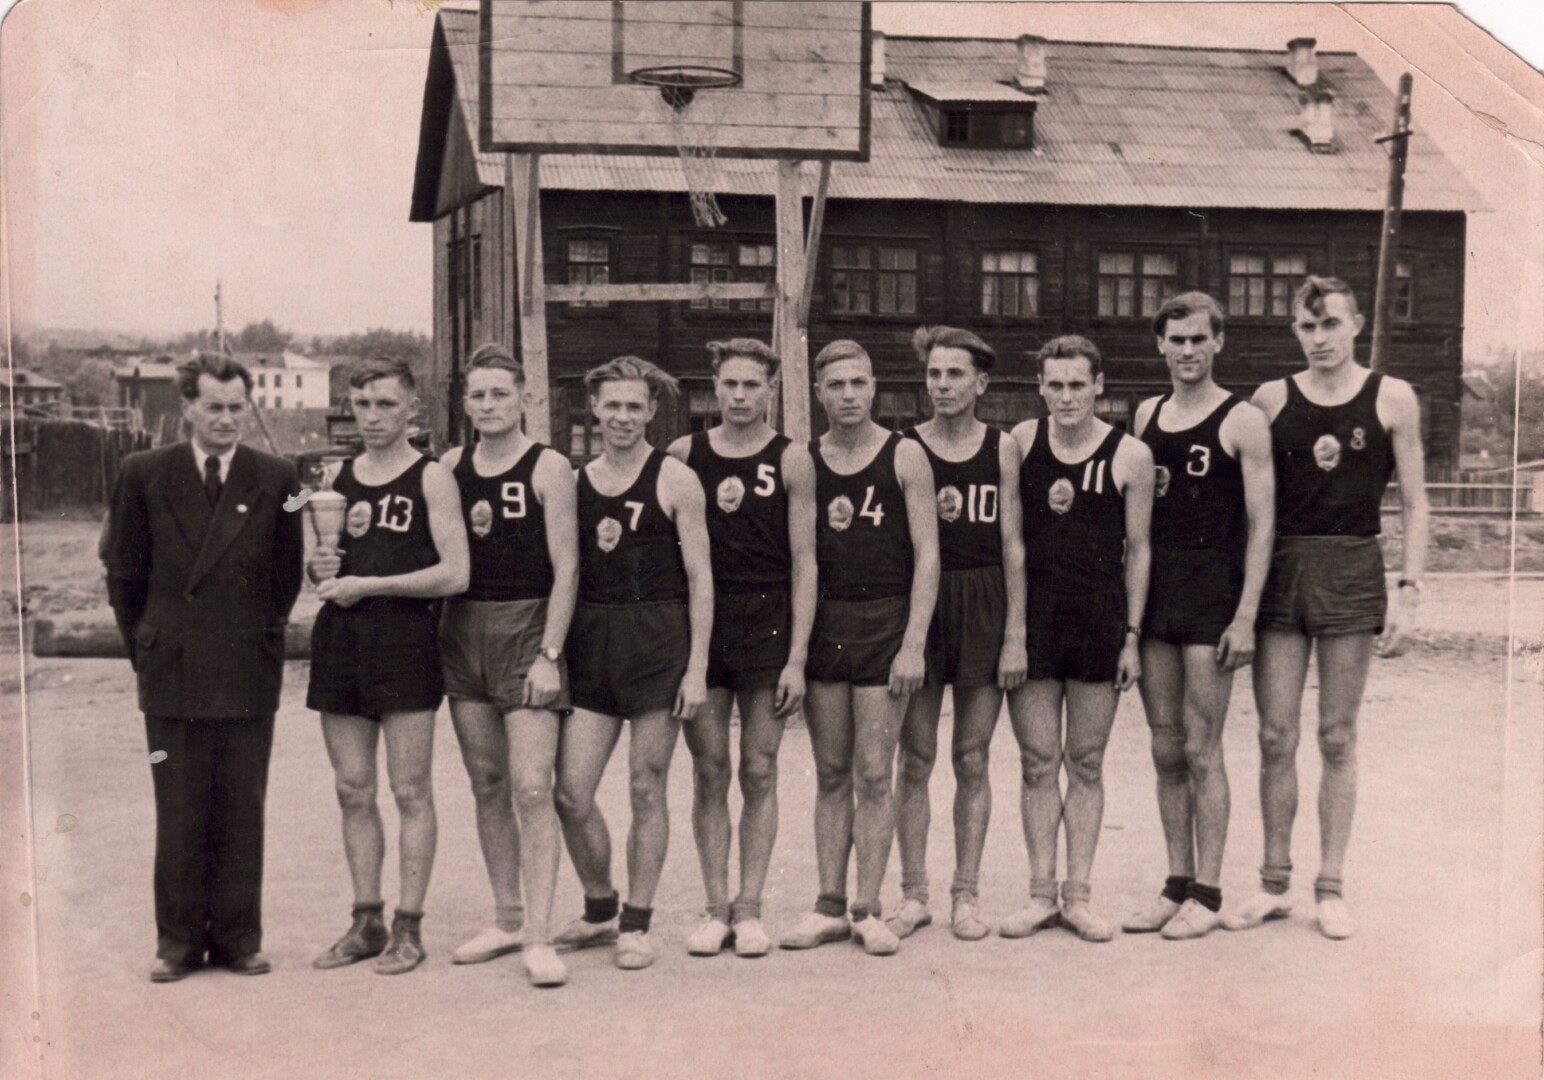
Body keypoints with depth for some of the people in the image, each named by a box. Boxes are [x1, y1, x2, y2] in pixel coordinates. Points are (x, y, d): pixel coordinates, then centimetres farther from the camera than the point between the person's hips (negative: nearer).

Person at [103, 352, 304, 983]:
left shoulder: (276, 479, 3)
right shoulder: (143, 474, 4)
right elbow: (123, 572, 9)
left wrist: (260, 642, 9)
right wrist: (145, 651, 9)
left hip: (249, 674, 0)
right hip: (171, 673, 0)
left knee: (242, 812, 5)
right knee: (179, 815, 5)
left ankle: (237, 937, 16)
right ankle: (178, 941, 16)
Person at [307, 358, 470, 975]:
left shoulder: (431, 478, -2)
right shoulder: (339, 478, 15)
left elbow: (454, 575, -11)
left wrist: (367, 584, -12)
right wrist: (320, 568, 0)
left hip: (406, 642, -5)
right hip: (340, 643, 6)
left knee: (410, 791, -2)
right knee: (353, 791, 8)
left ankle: (408, 928, 5)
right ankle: (366, 923, 18)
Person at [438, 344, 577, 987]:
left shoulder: (549, 468, -3)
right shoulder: (451, 466, 10)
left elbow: (566, 568, -7)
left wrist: (549, 654, -13)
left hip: (527, 628, -5)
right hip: (463, 629, 5)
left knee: (531, 788, -10)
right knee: (487, 785, 10)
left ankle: (539, 938, -7)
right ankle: (507, 921, 20)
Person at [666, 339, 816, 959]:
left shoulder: (791, 461, 2)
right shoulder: (683, 455, 6)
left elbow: (803, 563, -1)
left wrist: (797, 657, -7)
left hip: (767, 627, -1)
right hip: (699, 625, 1)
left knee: (759, 772, 4)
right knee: (708, 773, 5)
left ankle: (749, 909, 12)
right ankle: (716, 908, 13)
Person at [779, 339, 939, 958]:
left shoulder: (904, 457, 0)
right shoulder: (802, 461, 7)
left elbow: (927, 556, -3)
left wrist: (913, 644, -10)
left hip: (885, 622, -3)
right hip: (822, 623, 3)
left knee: (873, 775, -1)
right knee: (831, 774, 8)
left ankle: (868, 910, 7)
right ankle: (829, 907, 14)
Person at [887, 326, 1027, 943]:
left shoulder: (1002, 449, 5)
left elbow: (1012, 545, 3)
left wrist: (1016, 633, -1)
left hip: (985, 603, 0)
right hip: (917, 602, 0)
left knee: (973, 760, 5)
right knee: (915, 759, 3)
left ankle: (965, 895, 14)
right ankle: (913, 895, 12)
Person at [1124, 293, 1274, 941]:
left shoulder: (1243, 421, -3)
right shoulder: (1147, 415, 13)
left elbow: (1261, 525, -6)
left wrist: (1245, 616, -13)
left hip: (1212, 595, -5)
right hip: (1150, 595, 5)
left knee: (1201, 751, -3)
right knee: (1166, 752, 9)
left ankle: (1207, 894, 6)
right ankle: (1177, 886, 18)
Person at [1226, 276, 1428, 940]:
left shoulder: (1393, 399, 4)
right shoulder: (1270, 400, 7)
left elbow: (1414, 503, 5)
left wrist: (1409, 591, -4)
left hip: (1352, 571, -1)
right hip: (1279, 570, 1)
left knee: (1337, 739, 4)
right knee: (1275, 737, 2)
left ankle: (1331, 888, 12)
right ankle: (1274, 884, 13)